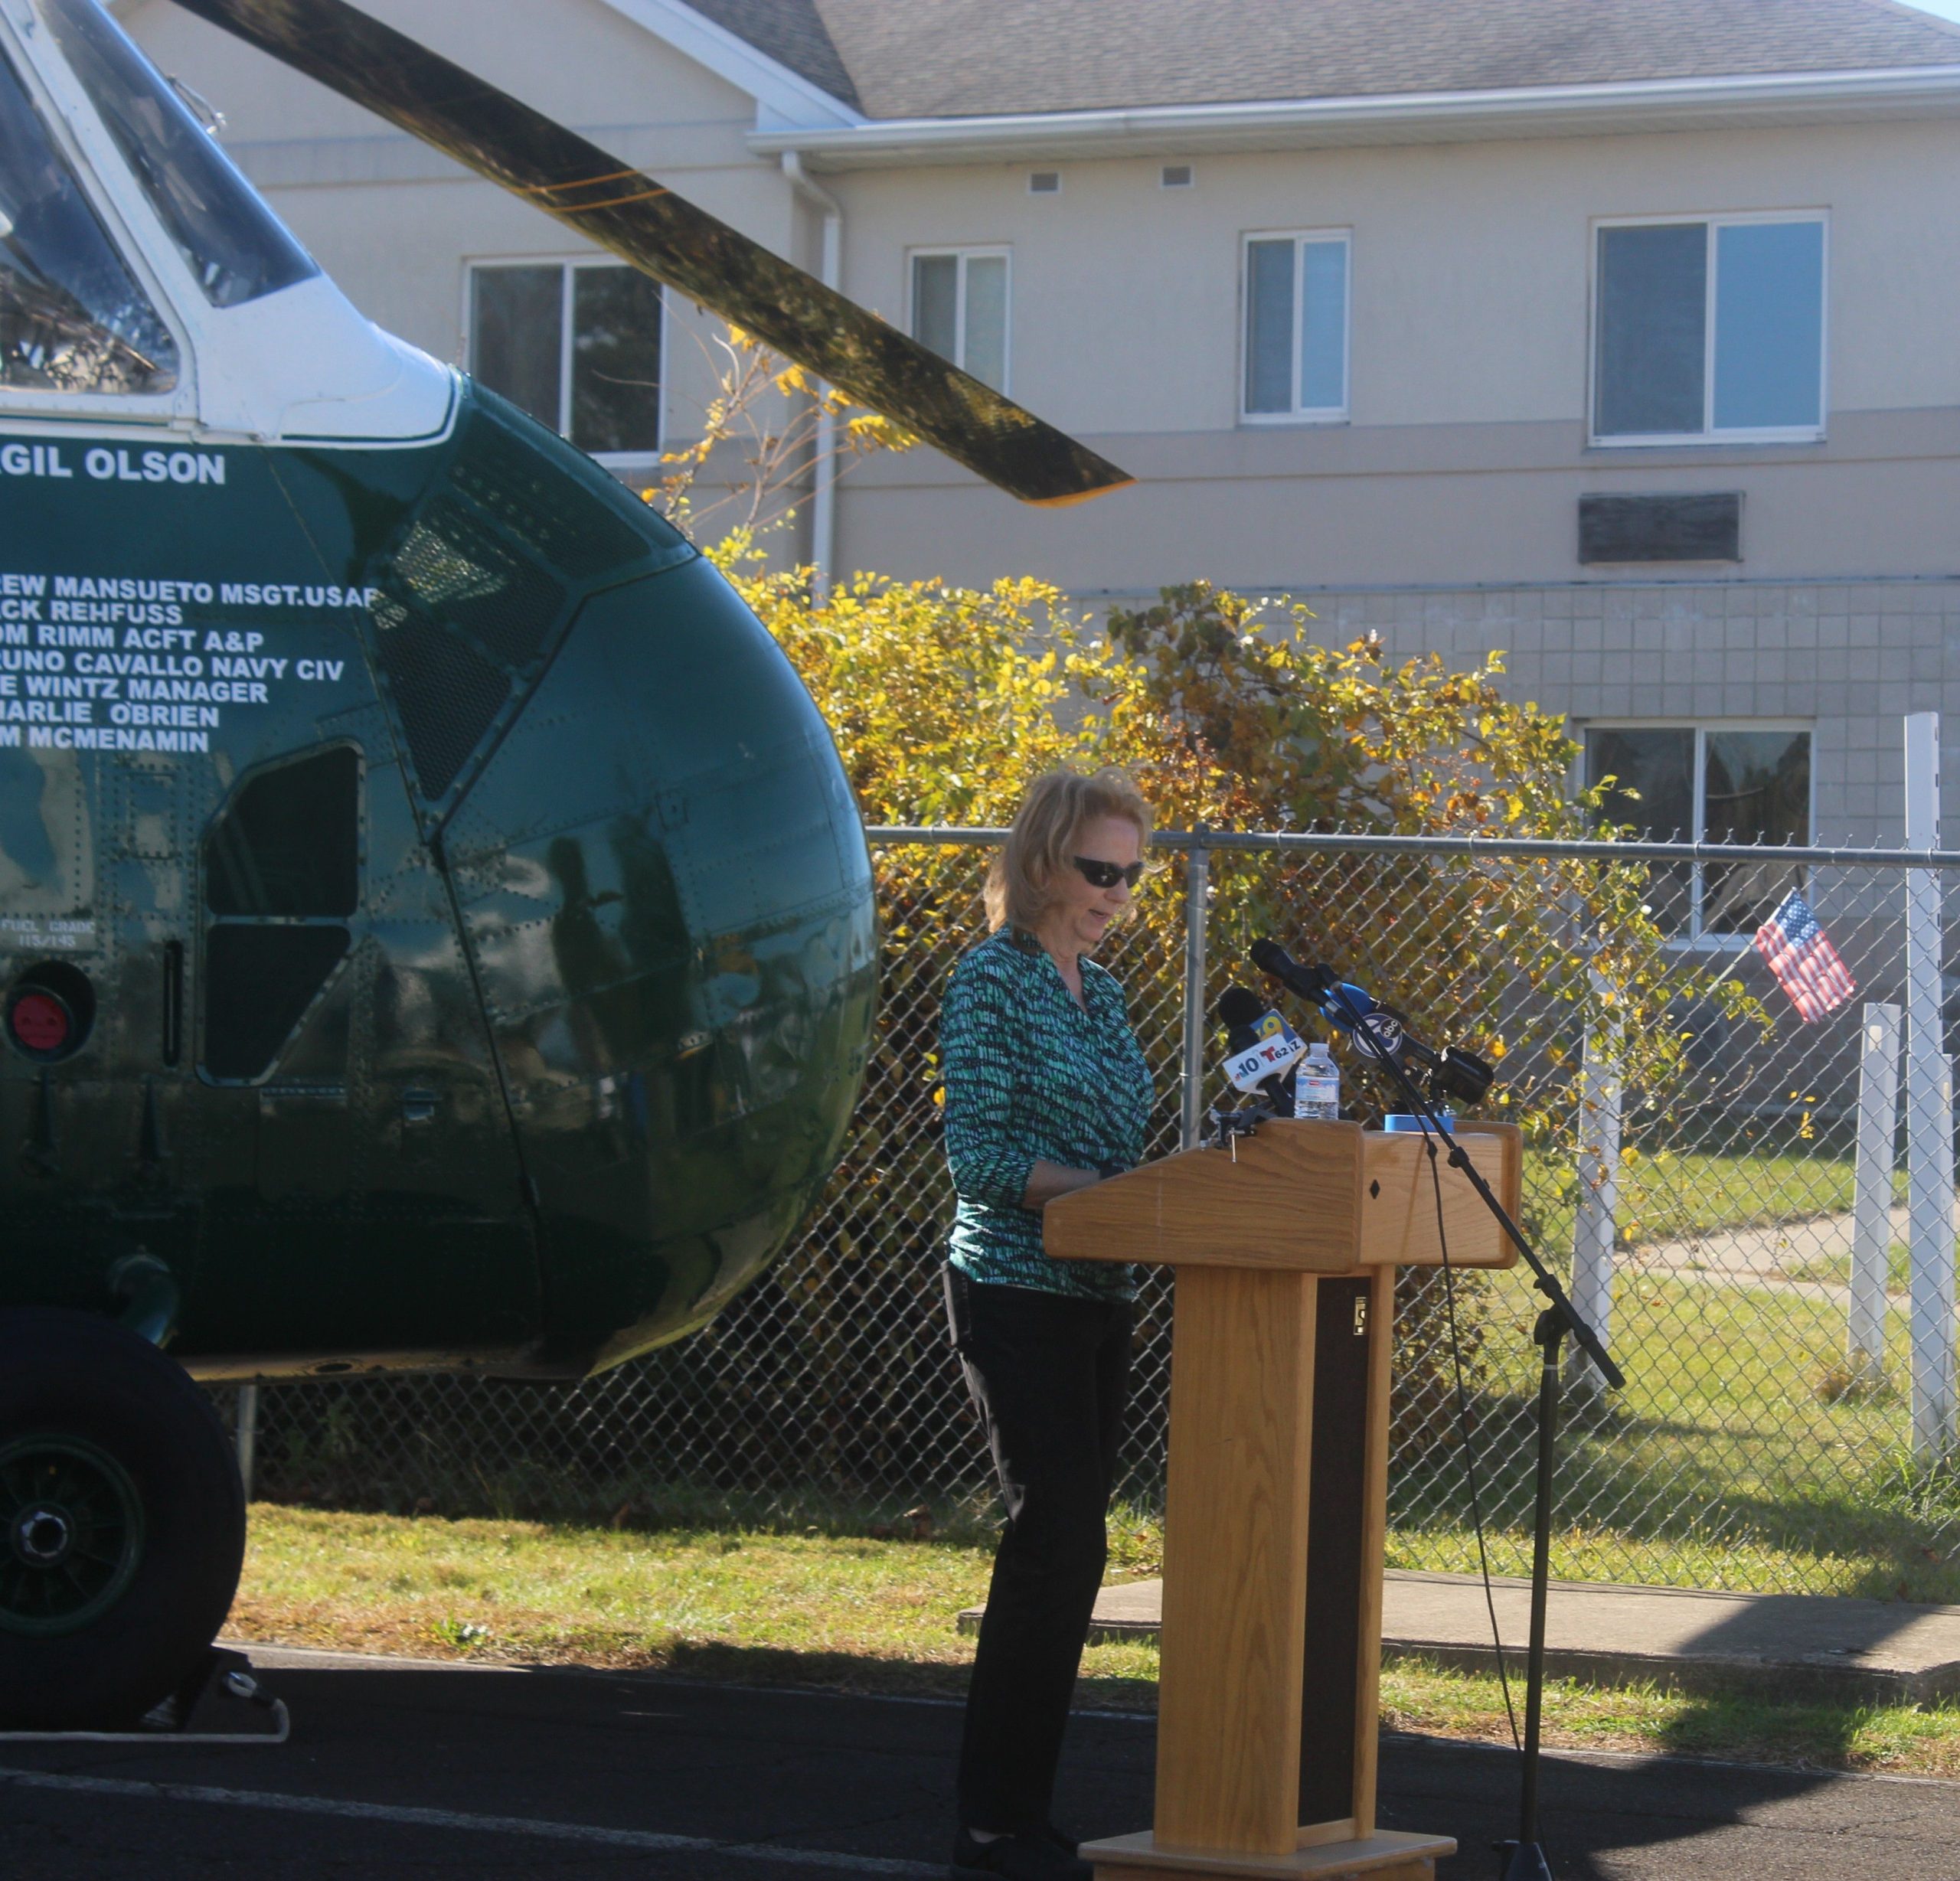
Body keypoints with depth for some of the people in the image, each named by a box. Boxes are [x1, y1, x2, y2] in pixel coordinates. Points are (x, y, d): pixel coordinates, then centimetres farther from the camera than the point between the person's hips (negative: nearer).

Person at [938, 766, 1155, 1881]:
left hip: (1100, 1298, 8)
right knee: (1058, 1540, -12)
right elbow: (978, 1154, -15)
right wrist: (1104, 1192, -23)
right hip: (1019, 1293, -8)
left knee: (1066, 1546, 8)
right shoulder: (993, 982, -9)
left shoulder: (1103, 993, 15)